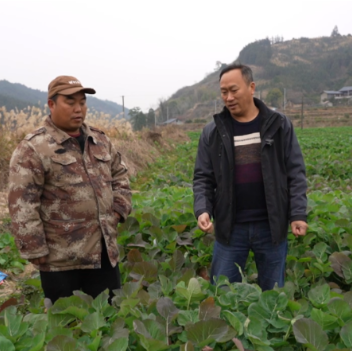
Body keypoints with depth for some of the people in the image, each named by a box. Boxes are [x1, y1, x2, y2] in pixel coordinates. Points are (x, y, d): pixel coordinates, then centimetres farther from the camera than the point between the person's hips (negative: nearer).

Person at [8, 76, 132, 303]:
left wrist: (118, 211, 6)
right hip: (62, 259, -5)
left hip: (105, 252, 6)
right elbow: (22, 206, -14)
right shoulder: (33, 149, -11)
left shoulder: (100, 141, 9)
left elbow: (120, 176, 20)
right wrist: (36, 252, -14)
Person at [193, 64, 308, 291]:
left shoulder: (280, 125, 0)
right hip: (230, 227, 1)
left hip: (271, 225, 0)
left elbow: (296, 173, 0)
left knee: (274, 293, 15)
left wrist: (298, 214, -7)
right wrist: (202, 210, -14)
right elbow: (203, 178, 3)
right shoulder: (213, 132, 2)